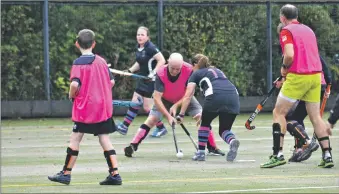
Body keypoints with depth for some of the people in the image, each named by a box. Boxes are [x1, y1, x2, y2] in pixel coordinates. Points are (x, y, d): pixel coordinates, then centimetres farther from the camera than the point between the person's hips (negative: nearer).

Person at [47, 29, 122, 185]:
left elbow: (75, 84, -23)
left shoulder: (78, 63, -11)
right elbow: (111, 82, 11)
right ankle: (114, 174, 1)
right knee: (104, 138, 7)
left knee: (75, 138, 4)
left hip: (84, 107, -5)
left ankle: (66, 173, 9)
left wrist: (72, 95, -4)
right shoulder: (101, 61, 6)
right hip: (104, 107, 5)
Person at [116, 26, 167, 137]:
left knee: (147, 107, -4)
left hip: (151, 81, -9)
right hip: (143, 79, 9)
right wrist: (130, 70, 9)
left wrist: (153, 73, -28)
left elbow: (162, 60, -23)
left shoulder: (150, 48, -18)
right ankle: (124, 127, 14)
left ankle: (161, 128, 10)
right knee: (135, 103, 10)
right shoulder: (138, 48, 7)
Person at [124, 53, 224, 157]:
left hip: (184, 99, 1)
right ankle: (132, 146, -15)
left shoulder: (189, 70, -32)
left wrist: (176, 105, -32)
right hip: (165, 100, -1)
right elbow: (157, 98, -35)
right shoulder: (161, 73, -34)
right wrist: (168, 116, -42)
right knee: (151, 120, -16)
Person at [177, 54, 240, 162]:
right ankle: (232, 141, -19)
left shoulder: (196, 74, 22)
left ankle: (201, 153, 21)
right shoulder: (217, 71, 37)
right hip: (233, 95, 4)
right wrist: (204, 113, 44)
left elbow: (188, 96, 13)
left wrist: (181, 114, 15)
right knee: (224, 129, 13)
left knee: (205, 123, 22)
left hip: (216, 96, -4)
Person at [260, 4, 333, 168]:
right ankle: (327, 156, 4)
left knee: (279, 113, 3)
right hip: (316, 75, 6)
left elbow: (290, 55, -19)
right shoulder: (308, 30, 17)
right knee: (315, 116, 11)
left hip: (298, 76, -6)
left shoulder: (286, 31, -4)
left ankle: (278, 154, -5)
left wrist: (284, 68, 1)